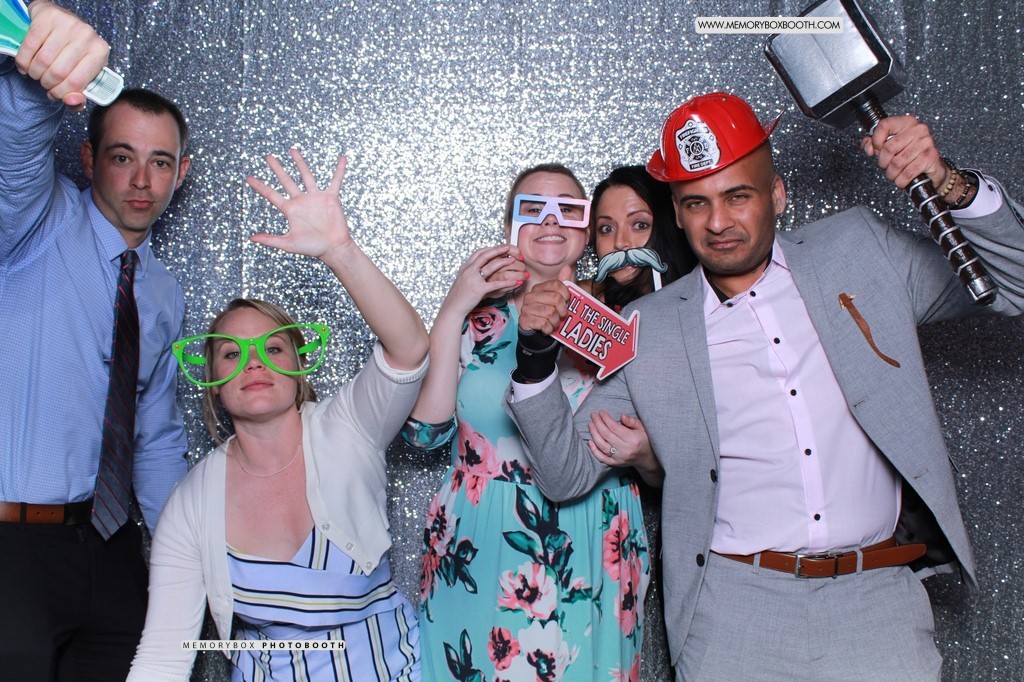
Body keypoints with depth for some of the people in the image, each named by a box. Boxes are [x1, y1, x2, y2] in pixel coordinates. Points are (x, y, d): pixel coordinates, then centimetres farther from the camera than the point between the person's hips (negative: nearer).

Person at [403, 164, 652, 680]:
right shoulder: (477, 319, 2)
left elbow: (659, 465, 5)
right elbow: (424, 430, -10)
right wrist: (452, 311, -12)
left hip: (590, 566, 1)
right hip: (479, 560, 0)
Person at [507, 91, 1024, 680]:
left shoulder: (858, 252, 7)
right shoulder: (649, 330, 5)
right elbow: (566, 474, 7)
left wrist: (952, 185, -8)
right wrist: (536, 359, -8)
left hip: (875, 605, 1)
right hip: (735, 614, 0)